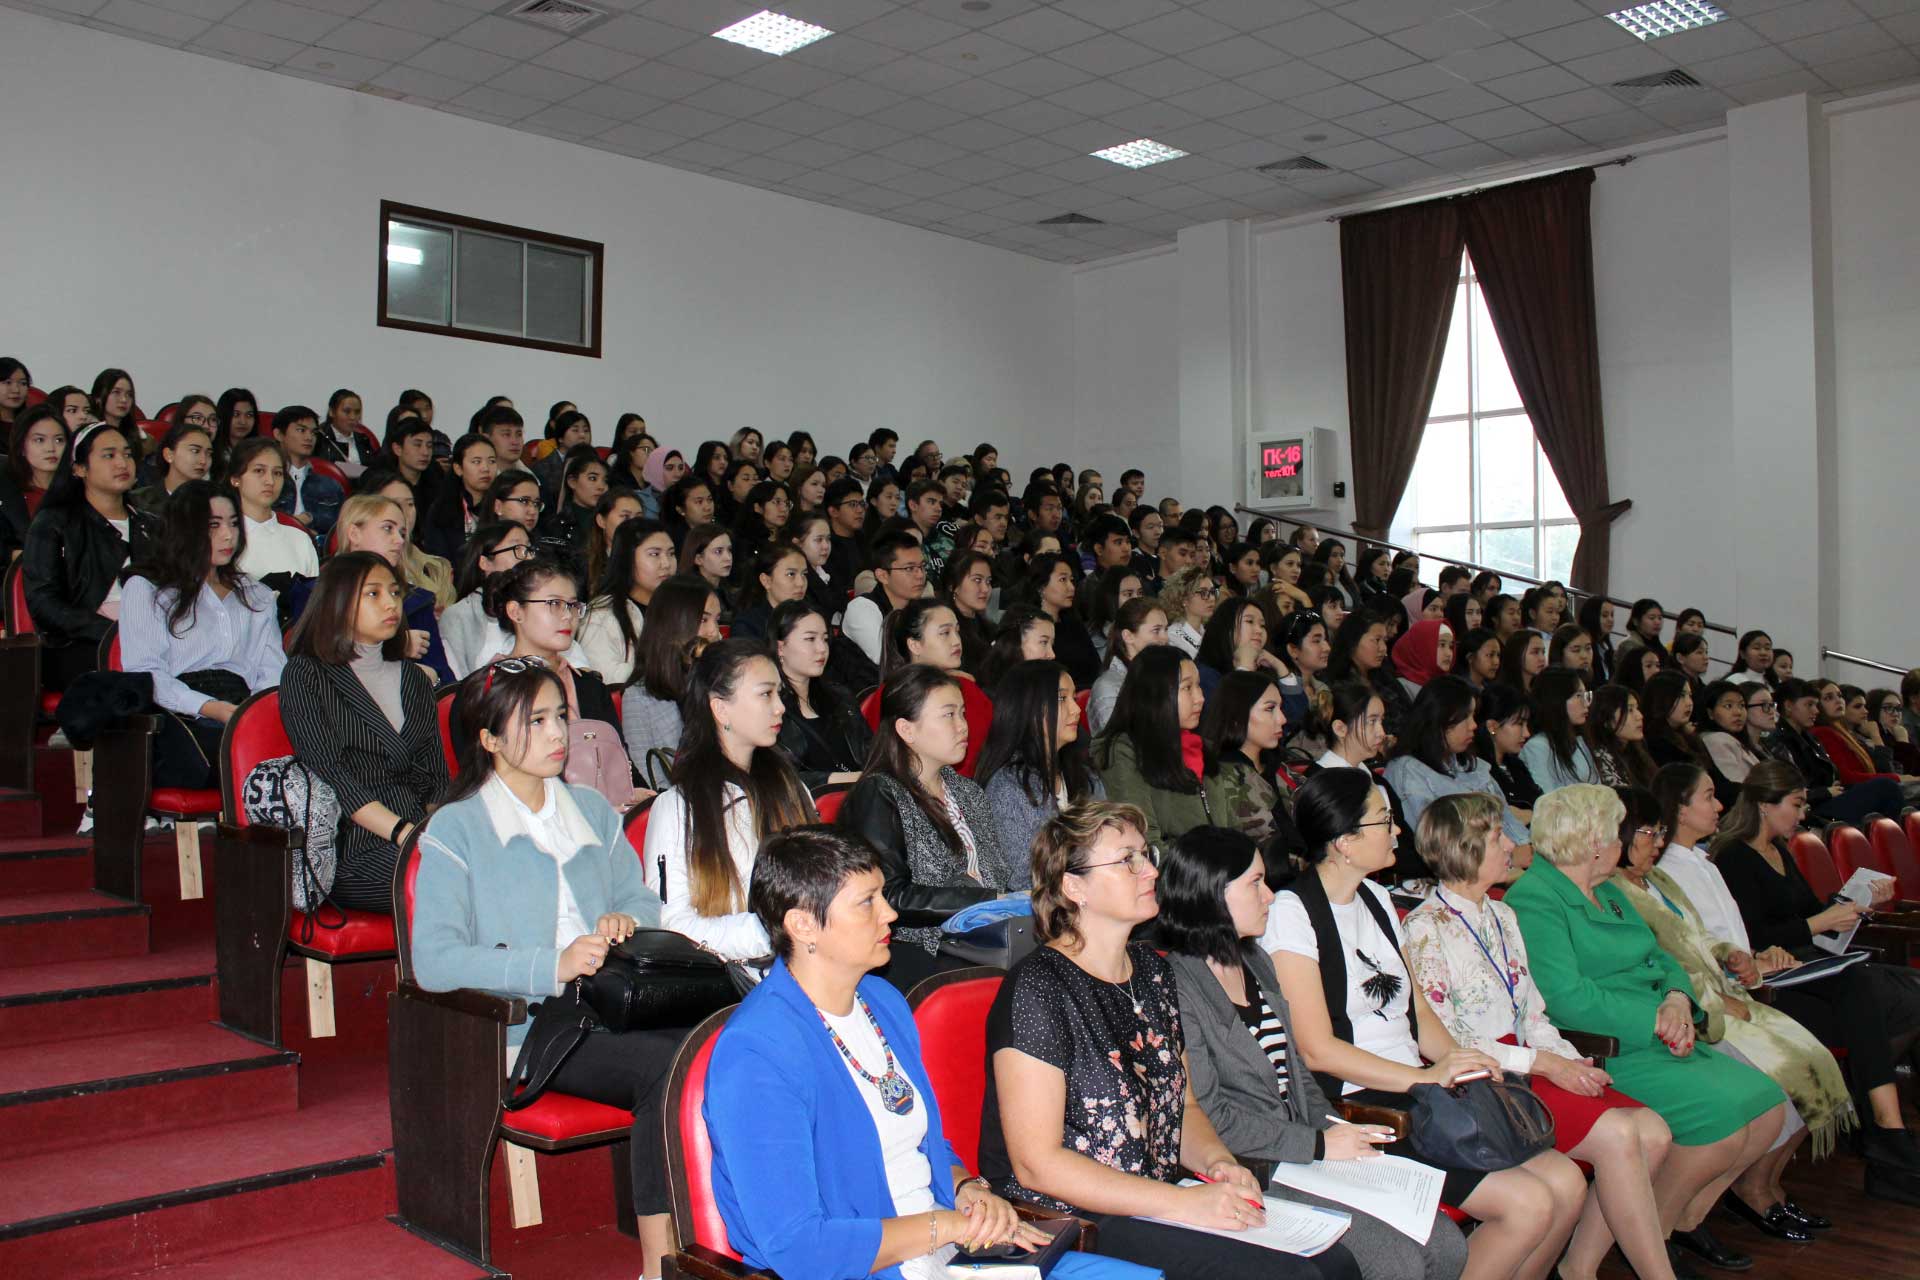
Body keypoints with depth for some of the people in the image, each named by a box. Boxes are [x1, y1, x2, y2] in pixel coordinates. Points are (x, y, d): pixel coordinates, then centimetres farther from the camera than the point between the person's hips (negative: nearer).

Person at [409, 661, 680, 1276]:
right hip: (524, 1029, -5)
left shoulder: (593, 810, 19)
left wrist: (625, 920, -1)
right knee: (667, 1069, -30)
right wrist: (554, 966, -21)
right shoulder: (455, 830, 0)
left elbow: (641, 900, 25)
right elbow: (434, 961, -11)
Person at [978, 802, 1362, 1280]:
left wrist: (1217, 1161, -2)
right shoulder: (1038, 990, -15)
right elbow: (1037, 1163, -19)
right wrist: (1184, 1203, -20)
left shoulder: (1153, 970, 11)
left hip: (1159, 1201, 8)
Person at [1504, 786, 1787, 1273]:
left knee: (1768, 1107, -1)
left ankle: (1686, 1219, 15)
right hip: (1602, 1054, -10)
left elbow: (1662, 959, 19)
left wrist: (1677, 1000, -4)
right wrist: (1657, 1021, -17)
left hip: (1659, 1044, 10)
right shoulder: (1534, 900, -13)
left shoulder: (1608, 893, 20)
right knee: (1723, 1118, -22)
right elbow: (1566, 999, -22)